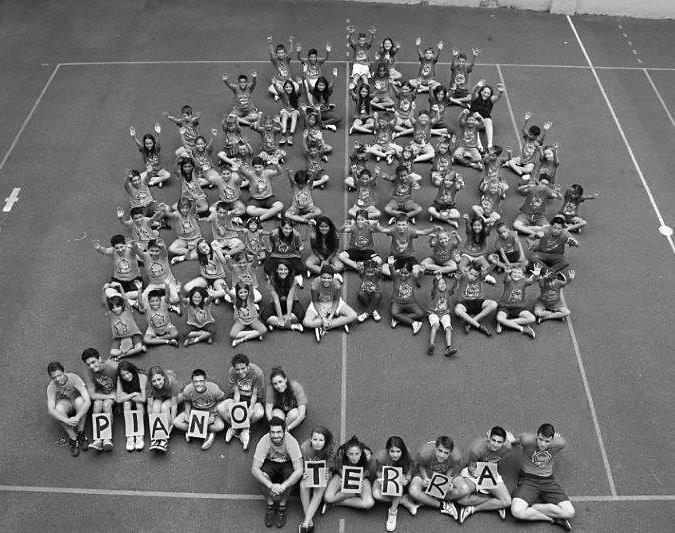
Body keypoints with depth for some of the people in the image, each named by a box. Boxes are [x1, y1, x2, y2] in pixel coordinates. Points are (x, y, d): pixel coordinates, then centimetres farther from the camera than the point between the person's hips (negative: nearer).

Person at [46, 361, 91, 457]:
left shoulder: (74, 378, -30)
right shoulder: (51, 387, -23)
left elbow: (88, 401, -35)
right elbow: (50, 410, -32)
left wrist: (77, 418, -47)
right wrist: (67, 420, -47)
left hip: (78, 404, -1)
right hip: (64, 403, 1)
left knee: (79, 400, -35)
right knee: (59, 407, -33)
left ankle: (81, 433, -18)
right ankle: (73, 438, -21)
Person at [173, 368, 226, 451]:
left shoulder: (214, 389, -29)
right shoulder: (187, 390, -23)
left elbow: (220, 401, -10)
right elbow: (187, 402, 0)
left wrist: (213, 414, -20)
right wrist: (187, 414, -15)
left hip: (211, 411, -3)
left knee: (220, 426, -32)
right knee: (176, 422, -22)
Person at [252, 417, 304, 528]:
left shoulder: (291, 441, -32)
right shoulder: (264, 441, -29)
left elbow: (299, 471, -34)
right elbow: (254, 469, -32)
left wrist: (282, 486, -45)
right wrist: (271, 485, -44)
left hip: (287, 463, -1)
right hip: (270, 463, 1)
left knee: (290, 474, -33)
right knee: (262, 475, -31)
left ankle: (282, 506, -9)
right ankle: (270, 504, -7)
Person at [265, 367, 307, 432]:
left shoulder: (296, 387, -31)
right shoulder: (270, 389, -27)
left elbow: (302, 414, -33)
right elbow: (268, 411, -26)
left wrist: (288, 428, -39)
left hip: (295, 408, 0)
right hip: (279, 409, 0)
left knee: (294, 414, -35)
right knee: (277, 415, -34)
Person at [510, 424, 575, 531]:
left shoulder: (560, 443, -12)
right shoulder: (526, 439, -19)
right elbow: (518, 440, 5)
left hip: (548, 480, 2)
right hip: (528, 479, -2)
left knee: (570, 513, -20)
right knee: (517, 512, -30)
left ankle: (531, 507, -7)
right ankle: (552, 519, -10)